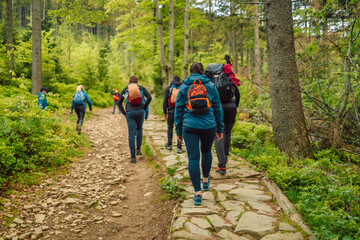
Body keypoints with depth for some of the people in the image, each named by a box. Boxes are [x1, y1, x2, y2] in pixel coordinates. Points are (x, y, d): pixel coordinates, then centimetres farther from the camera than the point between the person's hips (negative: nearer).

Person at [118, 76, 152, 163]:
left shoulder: (125, 90, 14)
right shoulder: (141, 88, 12)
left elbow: (119, 102, 7)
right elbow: (149, 97, -2)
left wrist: (124, 113, 10)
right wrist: (144, 107, 5)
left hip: (130, 113, -1)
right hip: (140, 111, 1)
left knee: (131, 134, 0)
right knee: (139, 129, 26)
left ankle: (133, 157, 0)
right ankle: (138, 149, 21)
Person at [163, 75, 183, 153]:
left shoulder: (168, 88, 4)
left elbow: (165, 101, -1)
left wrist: (164, 112, 2)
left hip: (171, 110, 0)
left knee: (170, 127, 18)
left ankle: (169, 145, 28)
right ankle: (179, 147, 0)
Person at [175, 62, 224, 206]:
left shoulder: (183, 88, 6)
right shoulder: (211, 86, 6)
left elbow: (178, 110, 7)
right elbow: (218, 108, 7)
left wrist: (178, 131, 14)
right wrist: (220, 129, 13)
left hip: (190, 127, -1)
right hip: (209, 126, 1)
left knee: (193, 158, 0)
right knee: (206, 152, 25)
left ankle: (197, 193, 0)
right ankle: (205, 181, 38)